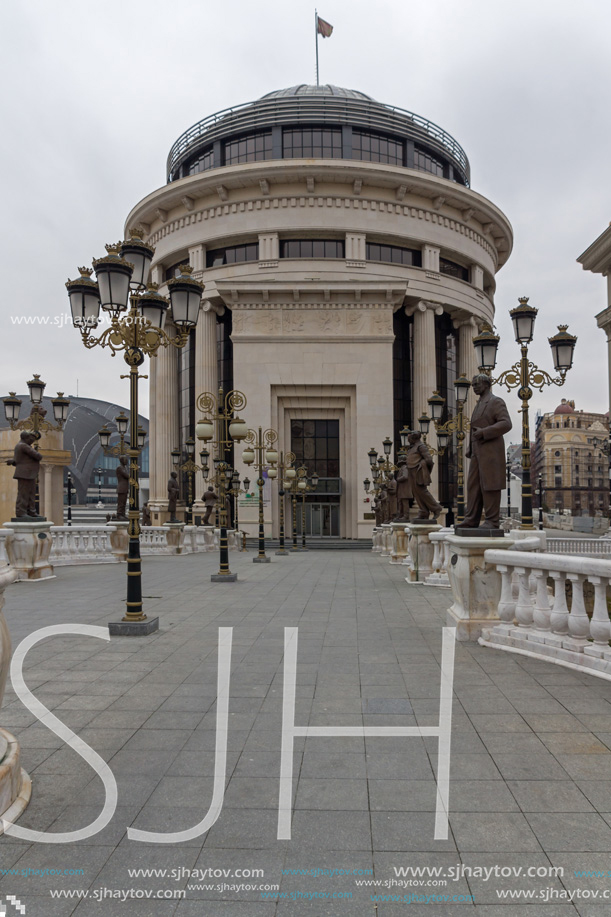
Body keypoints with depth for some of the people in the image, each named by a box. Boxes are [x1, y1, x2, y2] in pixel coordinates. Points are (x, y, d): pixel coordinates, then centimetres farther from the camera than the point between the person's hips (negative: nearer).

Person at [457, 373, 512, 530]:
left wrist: (483, 433, -20)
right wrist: (470, 450, 16)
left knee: (489, 486, -9)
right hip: (478, 452, 9)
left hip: (491, 451, -9)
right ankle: (471, 520, 4)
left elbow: (506, 424, -17)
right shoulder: (479, 405, 23)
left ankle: (492, 521, -6)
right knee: (473, 486, 3)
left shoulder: (496, 402, -4)